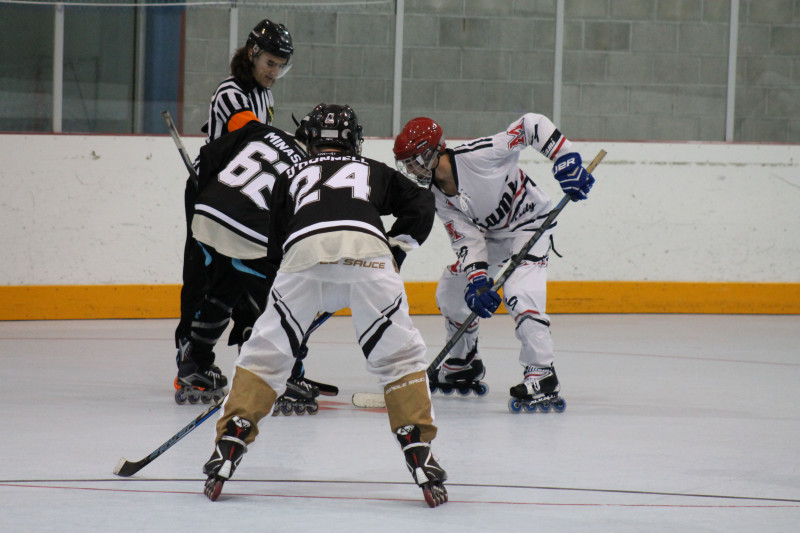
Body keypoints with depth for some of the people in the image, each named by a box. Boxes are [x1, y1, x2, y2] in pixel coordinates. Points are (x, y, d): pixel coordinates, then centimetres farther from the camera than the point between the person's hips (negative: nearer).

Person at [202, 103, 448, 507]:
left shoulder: (292, 176, 37)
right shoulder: (374, 171, 36)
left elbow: (274, 248, 35)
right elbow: (420, 206, 24)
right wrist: (395, 249, 30)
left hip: (304, 250, 0)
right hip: (368, 249, 0)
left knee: (266, 352, 13)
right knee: (400, 355, 10)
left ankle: (231, 440, 3)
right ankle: (418, 451, -1)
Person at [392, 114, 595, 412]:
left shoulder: (478, 155, -29)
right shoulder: (436, 195, -7)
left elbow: (533, 125, -25)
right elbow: (467, 238, -12)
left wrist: (566, 161, -31)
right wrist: (477, 278, -28)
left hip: (529, 223, -8)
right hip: (488, 234, 8)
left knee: (519, 293, -29)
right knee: (450, 292, 10)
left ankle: (542, 377, -28)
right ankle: (463, 366, 30)